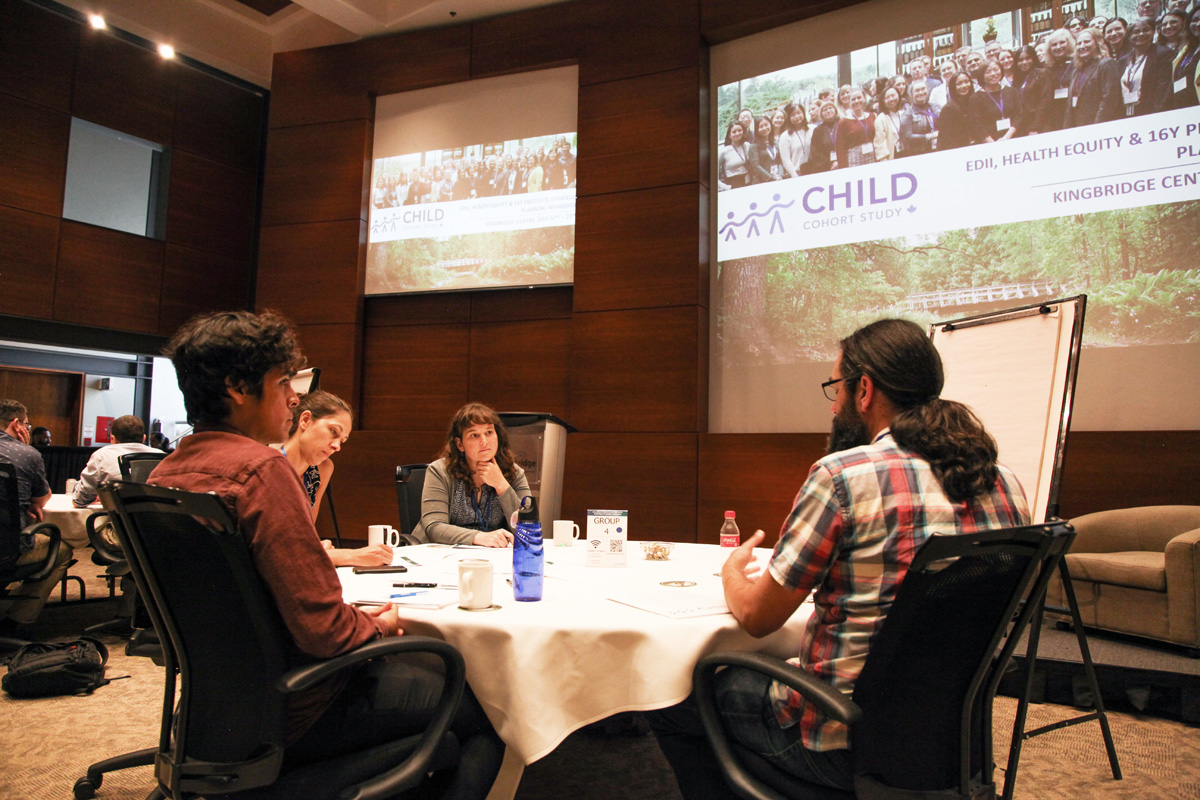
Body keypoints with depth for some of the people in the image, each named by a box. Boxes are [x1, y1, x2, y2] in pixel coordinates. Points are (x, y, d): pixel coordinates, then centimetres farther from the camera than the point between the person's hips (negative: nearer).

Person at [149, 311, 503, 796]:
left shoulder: (164, 473, 3)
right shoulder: (261, 469, -25)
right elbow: (323, 631, -28)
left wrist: (358, 619, 12)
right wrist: (380, 625, -6)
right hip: (300, 712, -9)